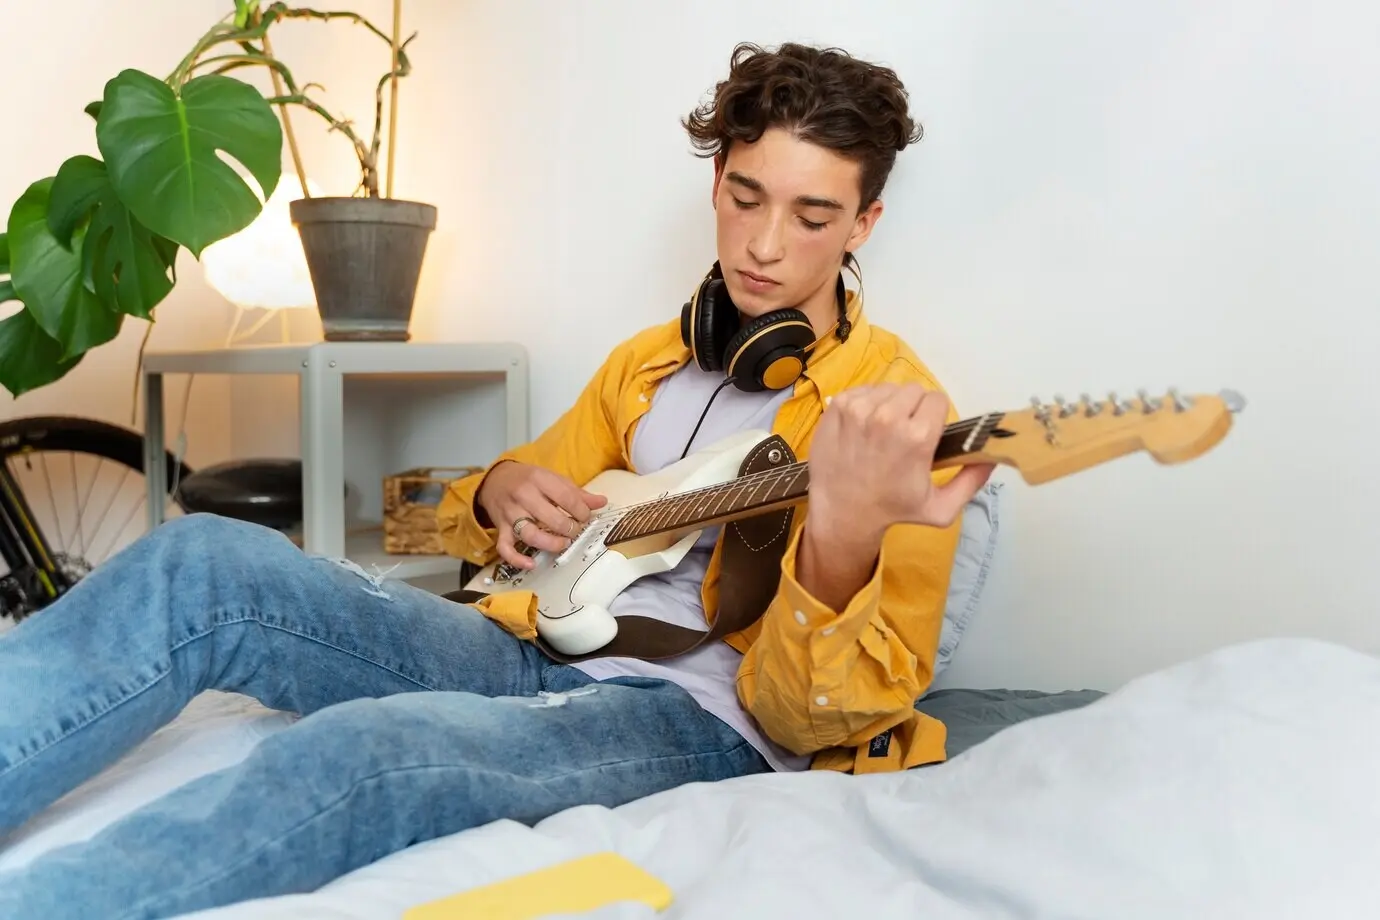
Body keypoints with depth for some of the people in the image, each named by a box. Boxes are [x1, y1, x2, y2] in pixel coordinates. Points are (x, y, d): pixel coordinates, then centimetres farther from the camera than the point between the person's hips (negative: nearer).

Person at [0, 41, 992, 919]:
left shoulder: (895, 407, -4)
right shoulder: (646, 361, 15)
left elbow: (812, 720, -13)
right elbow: (509, 503, 25)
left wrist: (845, 542, -35)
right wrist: (503, 494, -1)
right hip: (537, 655, 6)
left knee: (369, 749, -37)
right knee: (206, 564, -16)